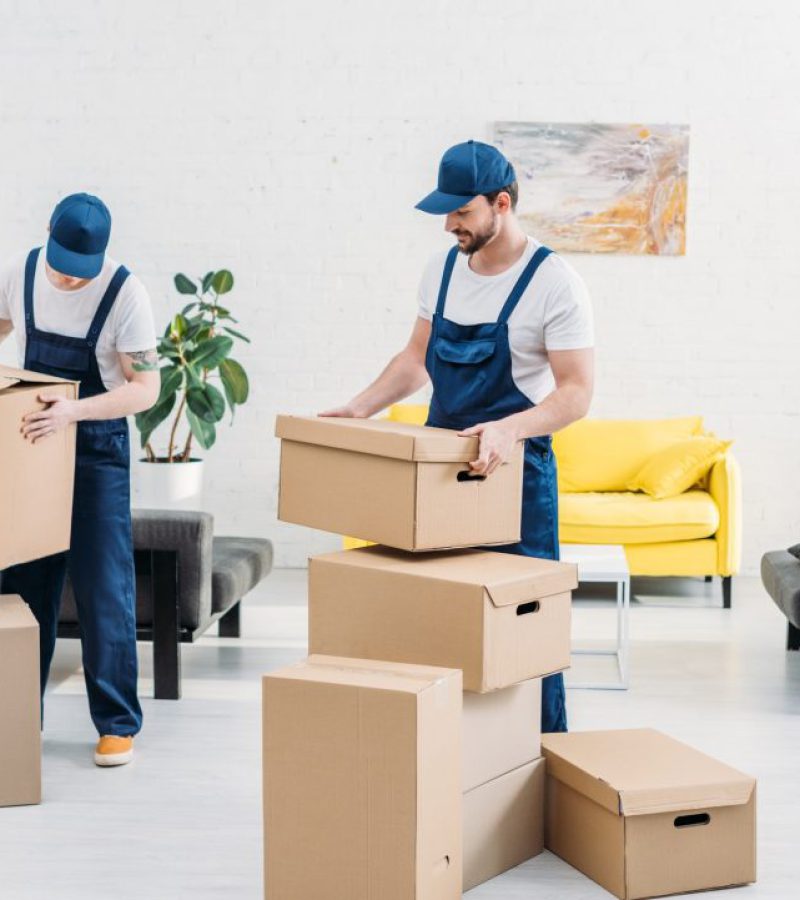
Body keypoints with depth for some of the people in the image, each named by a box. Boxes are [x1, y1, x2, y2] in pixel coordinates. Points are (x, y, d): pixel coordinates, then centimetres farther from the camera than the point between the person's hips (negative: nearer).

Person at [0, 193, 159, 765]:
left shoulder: (125, 293, -16)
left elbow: (146, 389, -18)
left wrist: (75, 410, -32)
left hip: (97, 450, -4)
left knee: (104, 590, -3)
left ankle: (118, 724, 8)